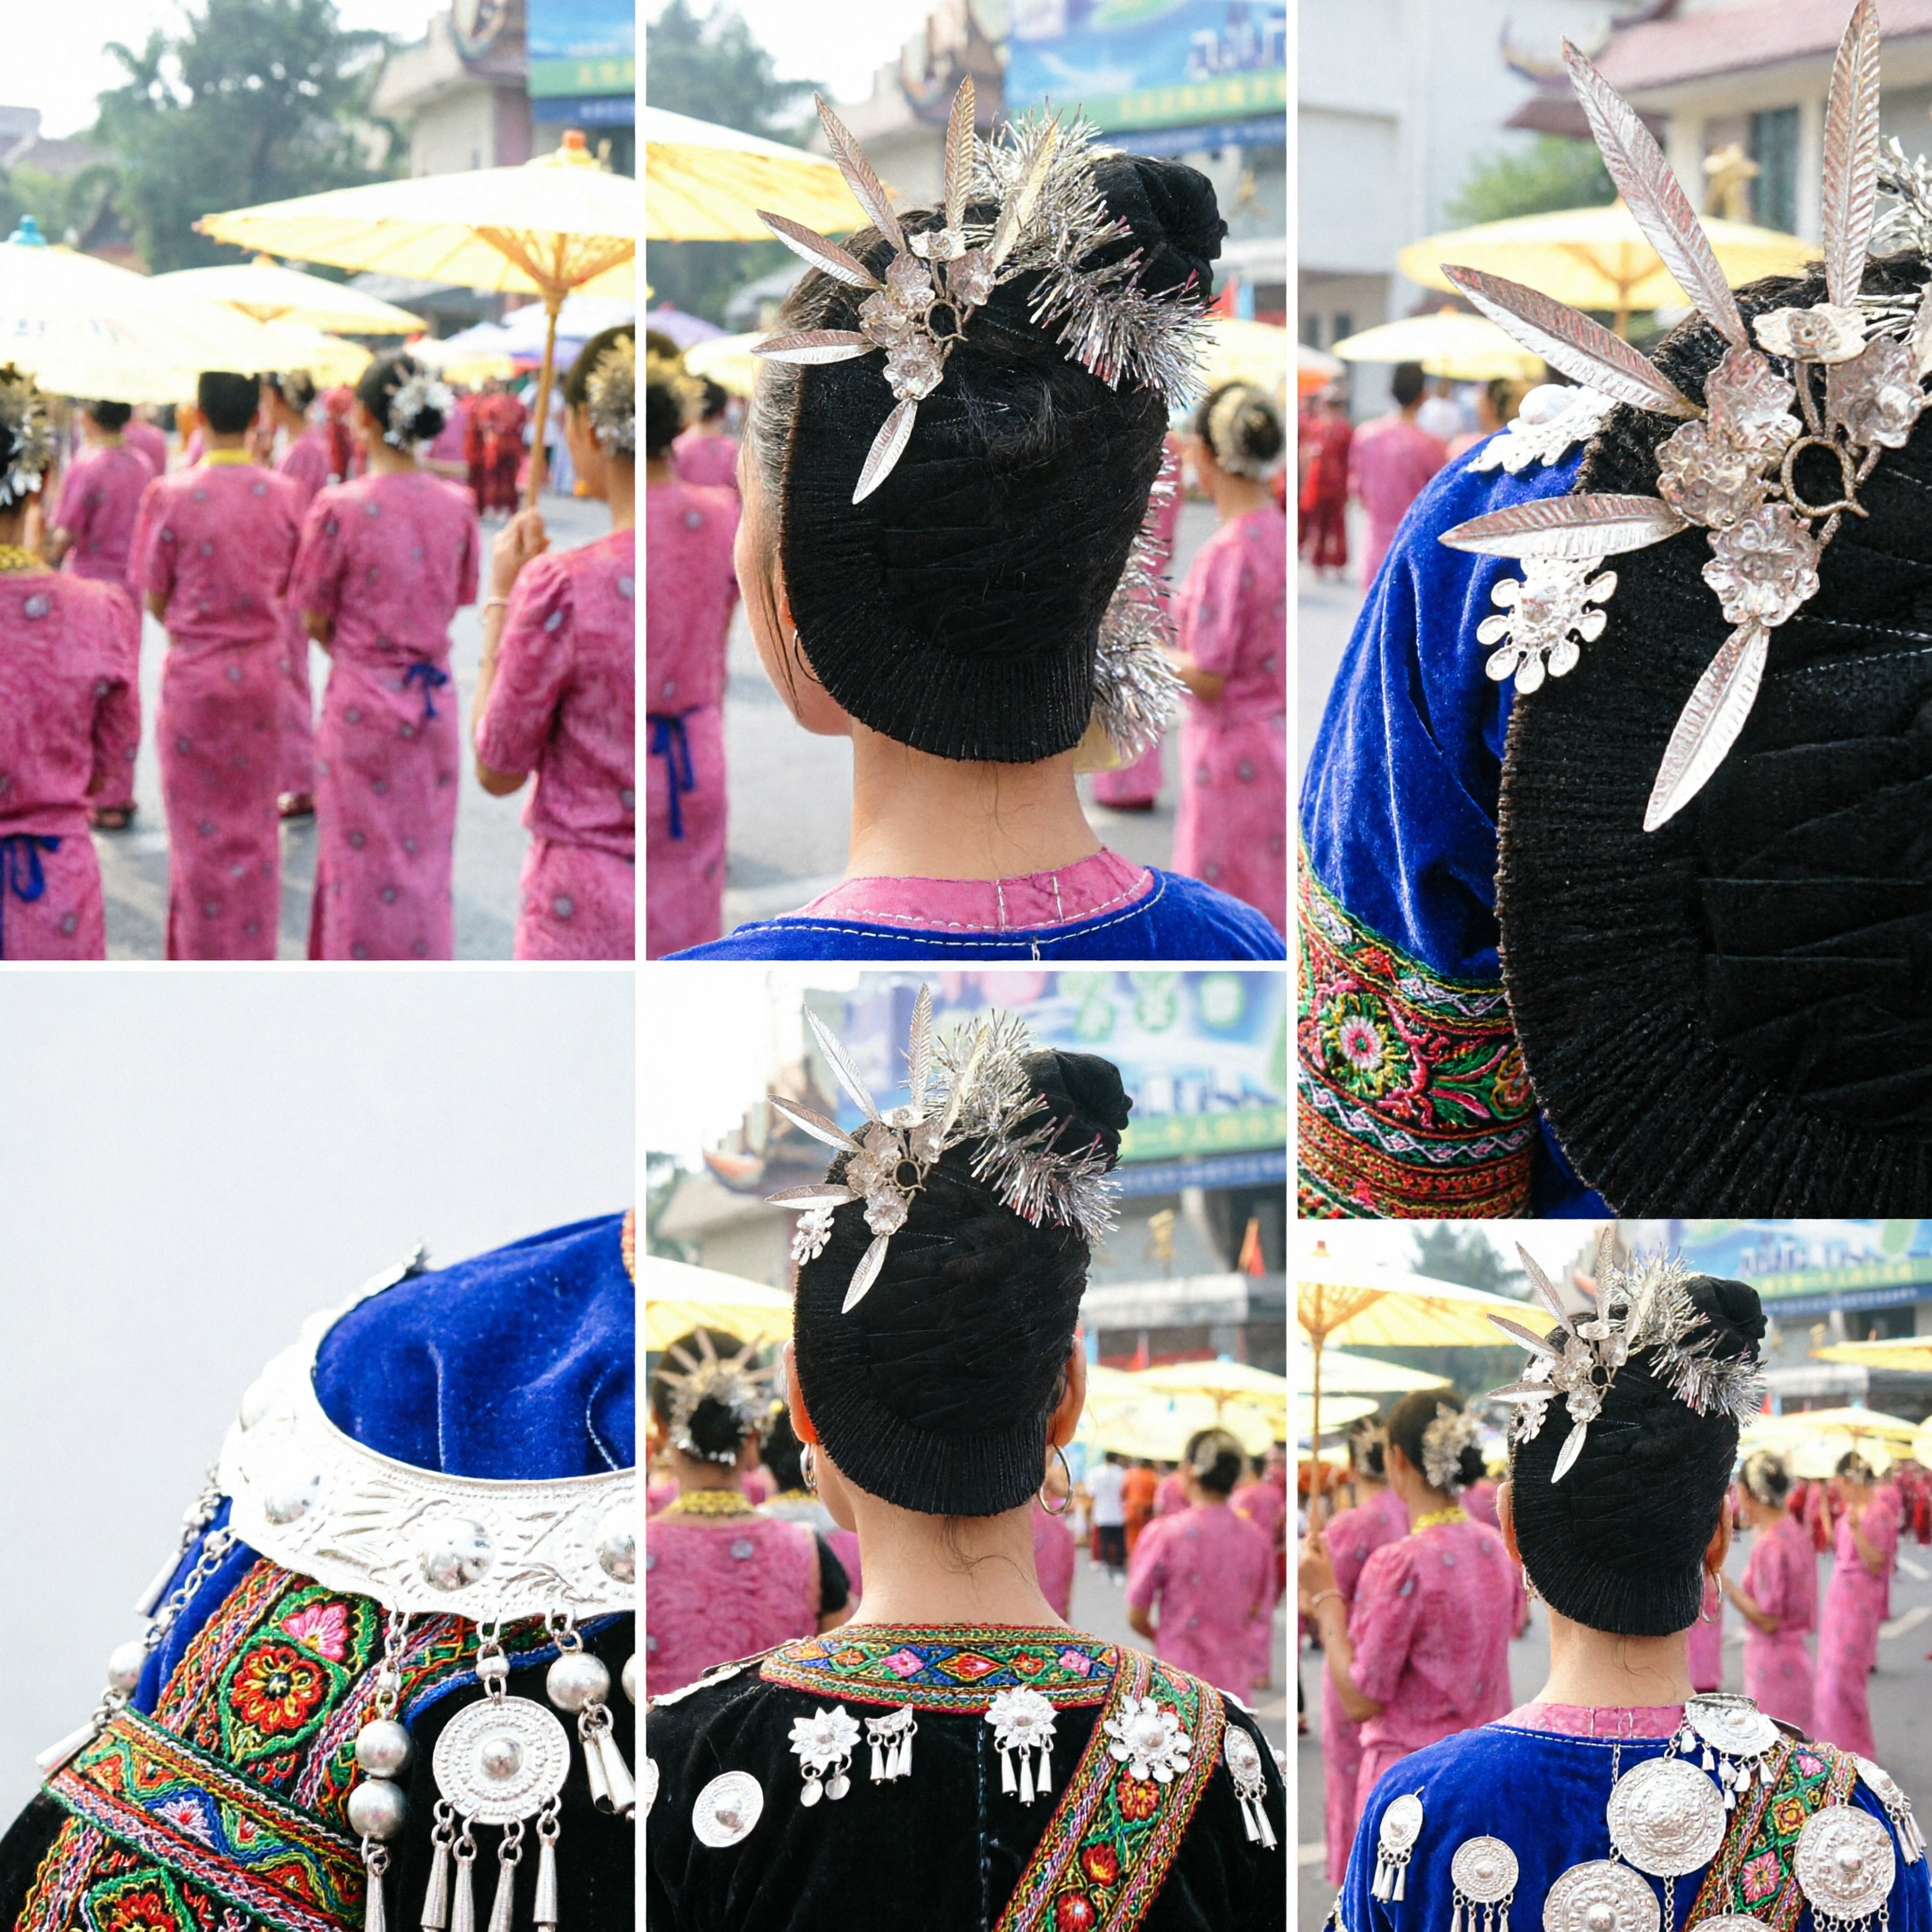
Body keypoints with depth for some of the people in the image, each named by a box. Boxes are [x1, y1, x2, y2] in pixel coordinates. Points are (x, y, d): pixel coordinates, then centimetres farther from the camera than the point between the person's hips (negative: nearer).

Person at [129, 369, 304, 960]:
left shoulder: (171, 495, -14)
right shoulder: (280, 495, -5)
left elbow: (155, 600, -7)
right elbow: (284, 586, 6)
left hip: (194, 673, -3)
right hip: (262, 673, 3)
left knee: (201, 829, 7)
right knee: (255, 827, 14)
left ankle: (206, 962, 12)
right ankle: (254, 961, 20)